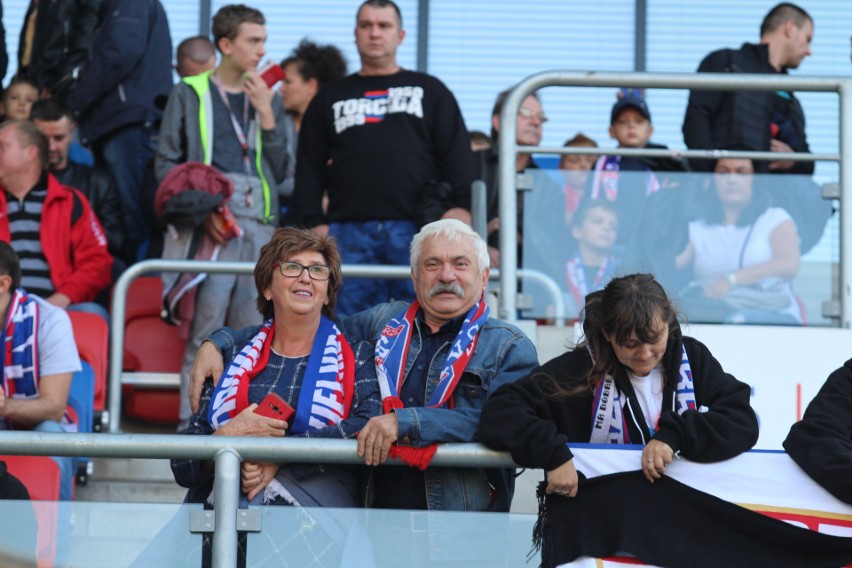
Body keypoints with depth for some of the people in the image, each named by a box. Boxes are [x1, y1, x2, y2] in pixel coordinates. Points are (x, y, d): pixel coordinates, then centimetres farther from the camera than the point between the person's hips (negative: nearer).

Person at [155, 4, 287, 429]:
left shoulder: (267, 98, 20)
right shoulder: (190, 94, 10)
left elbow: (280, 170, 13)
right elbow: (166, 163, 6)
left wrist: (266, 113, 3)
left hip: (259, 226, 3)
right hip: (206, 225, -3)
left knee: (253, 330, -1)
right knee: (205, 329, -10)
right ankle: (192, 423, -9)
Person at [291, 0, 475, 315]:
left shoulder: (430, 92, 18)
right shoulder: (330, 99, 21)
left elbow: (458, 158, 10)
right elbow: (308, 171, 16)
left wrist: (459, 207, -6)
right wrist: (315, 225, 3)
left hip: (417, 231, -1)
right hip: (350, 233, 1)